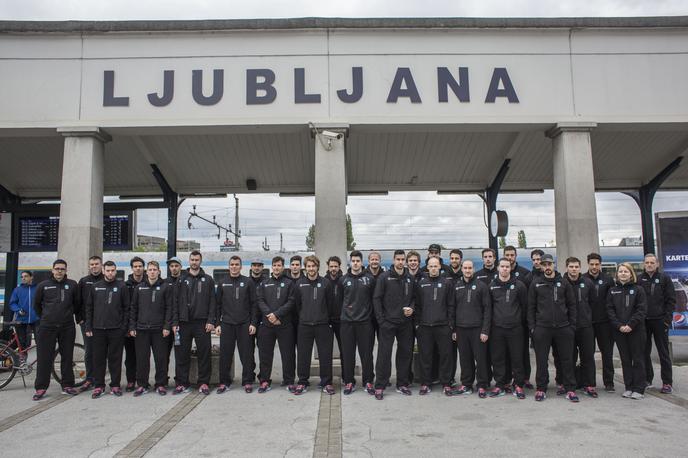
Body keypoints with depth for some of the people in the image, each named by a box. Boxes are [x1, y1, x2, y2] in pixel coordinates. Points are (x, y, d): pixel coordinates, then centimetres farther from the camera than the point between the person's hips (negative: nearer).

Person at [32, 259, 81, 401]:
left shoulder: (72, 285, 4)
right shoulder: (43, 285, 3)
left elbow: (78, 303, 13)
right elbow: (36, 304, 15)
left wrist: (79, 318, 15)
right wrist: (44, 317, 16)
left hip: (67, 327, 1)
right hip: (47, 327, 0)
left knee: (67, 357, 6)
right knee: (44, 358, 1)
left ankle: (67, 385, 14)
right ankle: (40, 388, 9)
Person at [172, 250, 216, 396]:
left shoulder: (208, 280, 7)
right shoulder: (181, 279, 9)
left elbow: (212, 302, 3)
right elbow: (176, 302, 5)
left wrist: (211, 321, -7)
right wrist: (175, 322, -3)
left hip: (202, 323, -1)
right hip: (184, 323, 1)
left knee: (204, 354, 1)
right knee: (181, 354, 4)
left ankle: (203, 383, 11)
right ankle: (182, 383, 14)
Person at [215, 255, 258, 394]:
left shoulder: (248, 282, 4)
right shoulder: (222, 284, 10)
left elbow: (254, 304, 1)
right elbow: (217, 304, 10)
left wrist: (253, 323, -6)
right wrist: (217, 324, 2)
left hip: (245, 325, -2)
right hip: (227, 324, 2)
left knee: (247, 355, 1)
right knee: (225, 355, 4)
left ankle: (248, 382, 12)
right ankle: (224, 382, 16)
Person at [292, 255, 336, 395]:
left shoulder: (326, 283, 0)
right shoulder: (299, 284, 3)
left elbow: (331, 304, 3)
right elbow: (296, 304, 10)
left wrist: (328, 319, 4)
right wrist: (302, 317, 9)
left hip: (323, 325, -1)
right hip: (304, 325, 1)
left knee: (325, 355, 3)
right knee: (303, 355, 6)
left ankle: (326, 382, 14)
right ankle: (302, 382, 18)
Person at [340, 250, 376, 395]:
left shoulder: (370, 278, 2)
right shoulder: (343, 279, 5)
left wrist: (370, 312, 2)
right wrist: (344, 310, 5)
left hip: (365, 321, -1)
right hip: (347, 321, 1)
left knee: (367, 353, 4)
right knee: (347, 354, 5)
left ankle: (368, 381, 17)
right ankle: (349, 382, 17)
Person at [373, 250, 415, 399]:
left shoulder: (410, 278, 8)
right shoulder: (384, 277, -4)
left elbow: (414, 297, 16)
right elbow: (376, 298, -5)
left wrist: (411, 308, -5)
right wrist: (381, 319, -10)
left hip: (406, 322, 4)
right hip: (388, 322, -4)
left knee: (405, 353, 10)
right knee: (384, 354, -1)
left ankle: (402, 384, 23)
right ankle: (380, 386, 8)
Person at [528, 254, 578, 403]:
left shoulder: (564, 283, 6)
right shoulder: (536, 283, 3)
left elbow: (571, 305, 8)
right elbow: (531, 307, 4)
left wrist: (572, 326, 1)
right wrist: (532, 327, -2)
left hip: (563, 327, 1)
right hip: (542, 328, -1)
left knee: (566, 359, 6)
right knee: (541, 360, 5)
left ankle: (570, 389, 16)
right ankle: (541, 389, 15)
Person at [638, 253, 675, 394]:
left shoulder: (664, 278, 2)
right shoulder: (639, 279, 6)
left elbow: (671, 300, -1)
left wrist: (667, 318, -9)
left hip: (660, 320, -2)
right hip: (643, 321, 2)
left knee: (663, 352, 3)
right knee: (644, 351, 7)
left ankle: (667, 382, 8)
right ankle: (647, 378, 18)